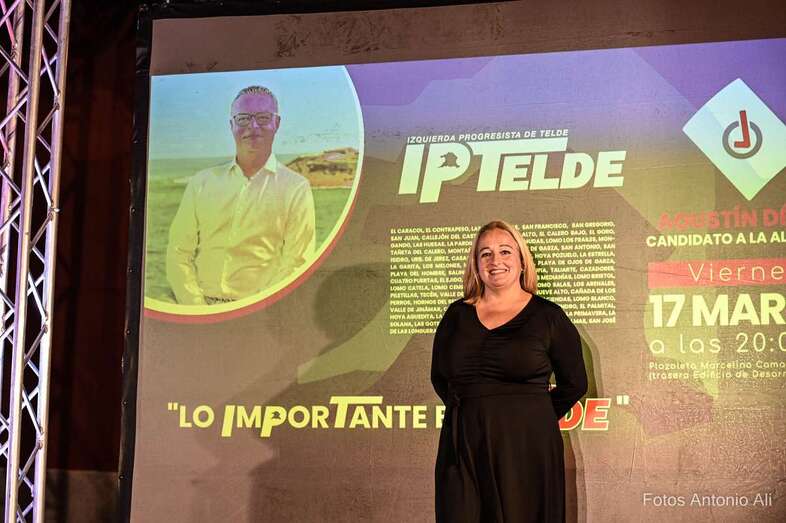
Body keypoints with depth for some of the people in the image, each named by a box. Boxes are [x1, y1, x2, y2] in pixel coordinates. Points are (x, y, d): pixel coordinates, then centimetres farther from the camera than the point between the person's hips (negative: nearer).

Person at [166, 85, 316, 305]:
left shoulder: (296, 188, 5)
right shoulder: (202, 182, 14)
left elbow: (296, 264, -1)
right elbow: (179, 253, 11)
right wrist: (197, 309, -3)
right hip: (203, 307, 2)